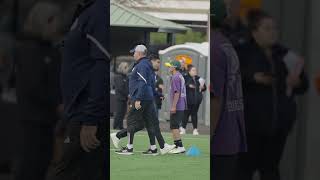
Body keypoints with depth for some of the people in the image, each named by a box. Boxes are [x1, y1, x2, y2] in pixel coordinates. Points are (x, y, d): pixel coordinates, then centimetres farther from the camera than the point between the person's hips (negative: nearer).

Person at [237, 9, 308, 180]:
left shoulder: (283, 54, 11)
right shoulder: (243, 53, -3)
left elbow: (303, 85, 13)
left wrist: (297, 82, -8)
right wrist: (253, 77, -23)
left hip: (279, 122, 5)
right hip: (252, 122, -5)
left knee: (271, 166, 9)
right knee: (246, 166, -4)